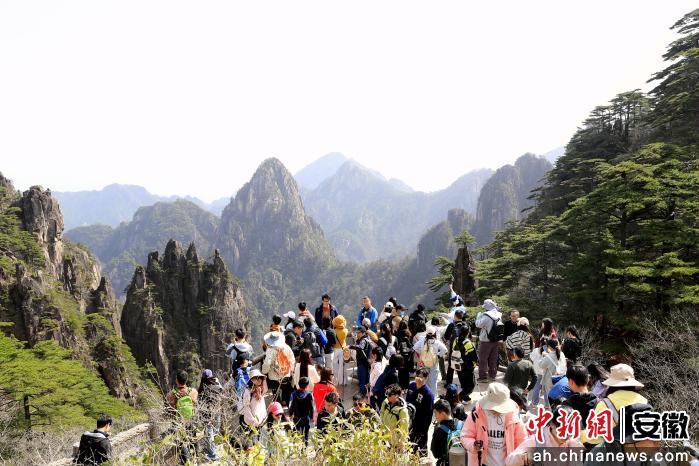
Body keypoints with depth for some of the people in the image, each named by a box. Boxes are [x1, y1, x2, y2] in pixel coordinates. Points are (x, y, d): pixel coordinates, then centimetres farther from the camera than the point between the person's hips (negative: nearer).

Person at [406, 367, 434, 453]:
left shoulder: (428, 394, -21)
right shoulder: (411, 385, -4)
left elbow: (429, 414, -17)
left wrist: (424, 429, -15)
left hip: (420, 425, -6)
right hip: (408, 421, 6)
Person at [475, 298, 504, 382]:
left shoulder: (486, 316, -23)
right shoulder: (499, 315, -4)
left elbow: (478, 324, -18)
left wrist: (479, 315, -4)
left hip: (486, 341, -6)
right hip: (496, 341, 6)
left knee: (483, 359, 5)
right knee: (493, 359, 17)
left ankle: (483, 377, 6)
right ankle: (492, 375, 26)